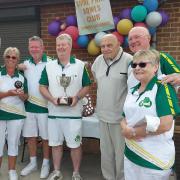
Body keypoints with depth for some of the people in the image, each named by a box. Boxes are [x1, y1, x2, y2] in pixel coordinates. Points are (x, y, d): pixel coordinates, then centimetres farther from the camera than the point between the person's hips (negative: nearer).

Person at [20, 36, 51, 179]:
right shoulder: (25, 64, 7)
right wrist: (18, 68, -2)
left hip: (45, 106, -5)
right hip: (29, 105, 5)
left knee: (46, 137, 7)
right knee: (30, 135, 14)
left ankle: (46, 164, 25)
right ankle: (33, 163, 32)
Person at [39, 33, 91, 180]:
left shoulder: (80, 65, -1)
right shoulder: (49, 66, 4)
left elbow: (86, 86, 2)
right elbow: (42, 87, 5)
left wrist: (77, 97, -16)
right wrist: (52, 99, -12)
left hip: (74, 112, -2)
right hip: (54, 112, 3)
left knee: (75, 144, 5)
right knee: (55, 143, 13)